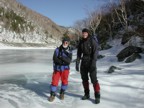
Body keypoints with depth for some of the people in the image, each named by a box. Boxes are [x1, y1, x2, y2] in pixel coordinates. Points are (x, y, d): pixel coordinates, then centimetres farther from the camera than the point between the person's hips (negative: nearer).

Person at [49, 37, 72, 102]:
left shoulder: (69, 51, -2)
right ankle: (52, 95, 14)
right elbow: (55, 58, -15)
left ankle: (62, 93, 26)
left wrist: (63, 58, -31)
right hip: (57, 68, -1)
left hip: (65, 68, 1)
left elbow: (69, 61, -14)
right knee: (54, 81, -3)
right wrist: (63, 61, -24)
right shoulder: (58, 49, -5)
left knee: (65, 81, 1)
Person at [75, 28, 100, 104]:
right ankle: (87, 94, 24)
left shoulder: (92, 41, -7)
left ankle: (97, 96, 2)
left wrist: (94, 62, -24)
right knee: (84, 78, 10)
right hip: (84, 61, 5)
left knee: (94, 79, -8)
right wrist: (77, 63, 4)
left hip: (91, 61, -5)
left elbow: (95, 51, -14)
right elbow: (79, 53, 10)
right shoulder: (81, 42, 7)